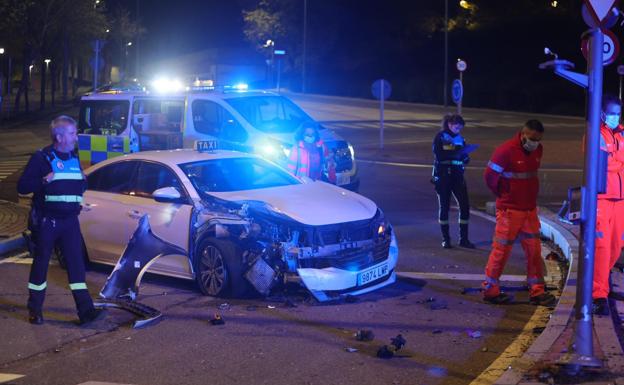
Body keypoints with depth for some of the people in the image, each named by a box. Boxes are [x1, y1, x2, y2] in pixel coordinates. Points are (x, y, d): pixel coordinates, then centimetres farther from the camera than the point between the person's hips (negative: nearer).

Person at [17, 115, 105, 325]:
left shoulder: (74, 158, 11)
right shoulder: (41, 158, -7)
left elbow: (81, 185, 25)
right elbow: (22, 186, -11)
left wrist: (83, 181, 2)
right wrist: (44, 180, -25)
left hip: (70, 220, 5)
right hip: (47, 221, -5)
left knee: (76, 263, -1)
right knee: (41, 263, 5)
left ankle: (85, 310, -5)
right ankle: (35, 309, 17)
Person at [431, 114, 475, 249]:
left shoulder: (460, 138, 12)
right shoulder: (440, 137, -3)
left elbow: (464, 158, 13)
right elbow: (439, 155, -16)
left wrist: (465, 156, -10)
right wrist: (455, 153, -26)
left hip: (457, 175, 4)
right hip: (443, 175, -4)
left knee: (464, 205, -3)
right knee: (444, 206, 3)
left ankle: (464, 239, 6)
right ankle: (445, 239, 11)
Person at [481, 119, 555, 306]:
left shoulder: (537, 150, 6)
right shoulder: (507, 150, -17)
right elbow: (490, 175, -12)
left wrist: (530, 196, 14)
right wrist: (504, 195, -1)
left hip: (530, 209, 7)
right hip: (510, 210, -7)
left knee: (534, 250, 6)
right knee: (502, 249, 0)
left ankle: (537, 291, 11)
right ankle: (490, 290, 12)